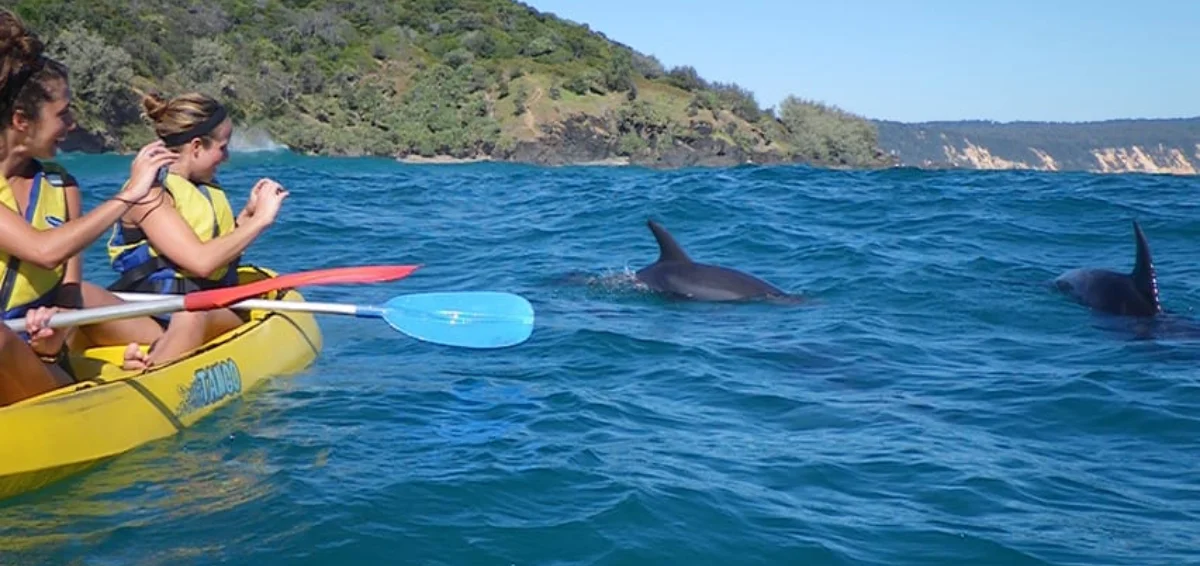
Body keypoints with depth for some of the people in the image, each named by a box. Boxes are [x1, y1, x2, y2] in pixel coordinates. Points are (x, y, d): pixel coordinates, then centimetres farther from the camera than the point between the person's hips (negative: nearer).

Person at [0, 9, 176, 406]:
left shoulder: (61, 187, 7)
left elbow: (69, 288, 2)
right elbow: (45, 251, -26)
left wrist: (56, 335, -22)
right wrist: (129, 195, -19)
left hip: (39, 362, 8)